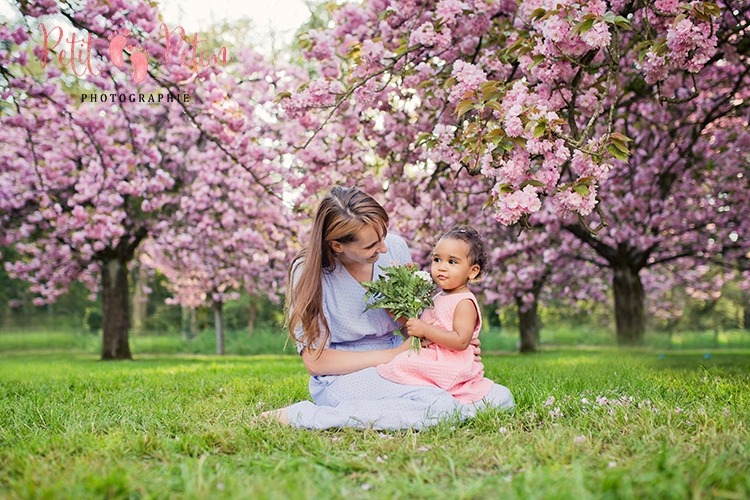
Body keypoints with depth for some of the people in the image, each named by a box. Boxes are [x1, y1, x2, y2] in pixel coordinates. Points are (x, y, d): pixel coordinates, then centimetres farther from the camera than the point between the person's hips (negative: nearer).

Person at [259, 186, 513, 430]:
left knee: (501, 396, -10)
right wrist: (391, 355, -15)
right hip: (344, 377, -6)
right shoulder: (308, 271, -13)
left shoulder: (395, 248, -2)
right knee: (438, 407, -32)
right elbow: (315, 361, -12)